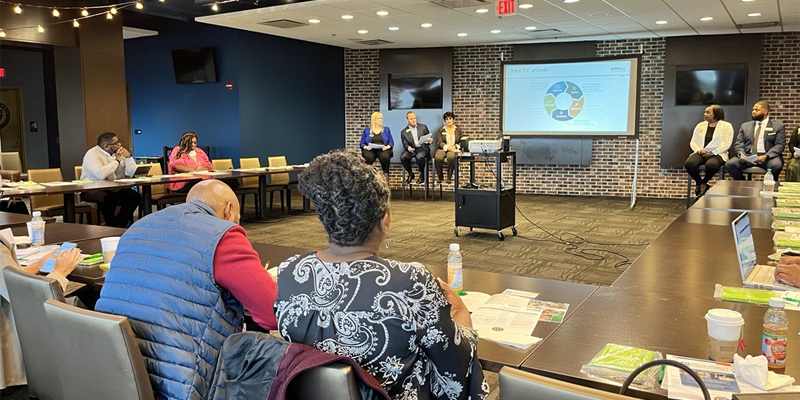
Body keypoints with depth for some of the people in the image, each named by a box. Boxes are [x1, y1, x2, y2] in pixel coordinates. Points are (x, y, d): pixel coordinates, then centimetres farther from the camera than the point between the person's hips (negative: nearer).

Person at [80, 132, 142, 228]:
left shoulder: (118, 153, 9)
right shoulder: (92, 154, -13)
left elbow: (131, 173, 7)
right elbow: (101, 174, -32)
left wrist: (128, 157, -7)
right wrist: (117, 160, -20)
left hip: (113, 188, 7)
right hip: (92, 190, -7)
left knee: (134, 196, -14)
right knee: (109, 198, -36)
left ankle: (119, 225, -4)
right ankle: (111, 225, -12)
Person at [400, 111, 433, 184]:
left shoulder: (423, 127, 12)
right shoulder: (404, 132, 9)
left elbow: (430, 138, 12)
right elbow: (405, 144, 3)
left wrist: (430, 141, -14)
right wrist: (408, 148, -23)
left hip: (422, 148, -1)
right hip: (412, 149, 1)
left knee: (419, 157, -36)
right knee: (403, 157, -30)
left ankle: (422, 174, -11)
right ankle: (410, 174, -6)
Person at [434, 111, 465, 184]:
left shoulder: (458, 130, 16)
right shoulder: (441, 130, 15)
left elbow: (462, 142, 9)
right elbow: (439, 142, 3)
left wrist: (455, 146, -11)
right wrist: (447, 147, -16)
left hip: (454, 149, -1)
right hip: (442, 148, 1)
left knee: (451, 157, -40)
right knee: (438, 158, -36)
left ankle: (449, 177, -22)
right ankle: (440, 177, -16)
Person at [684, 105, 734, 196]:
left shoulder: (726, 126, 5)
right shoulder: (700, 125, 18)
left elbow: (726, 144, -5)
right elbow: (693, 142, 13)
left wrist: (712, 152, -17)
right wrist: (699, 150, -9)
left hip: (717, 154, -4)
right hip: (701, 153, 4)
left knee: (711, 165, -40)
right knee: (689, 163, -31)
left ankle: (703, 183, -7)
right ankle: (703, 185, -7)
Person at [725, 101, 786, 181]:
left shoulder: (778, 126, 10)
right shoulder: (745, 126, 20)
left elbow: (780, 145, -1)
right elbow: (738, 143, 12)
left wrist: (766, 156, -18)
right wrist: (741, 153, -11)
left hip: (768, 157, -2)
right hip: (747, 156, 2)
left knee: (776, 165, -36)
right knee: (729, 164, -26)